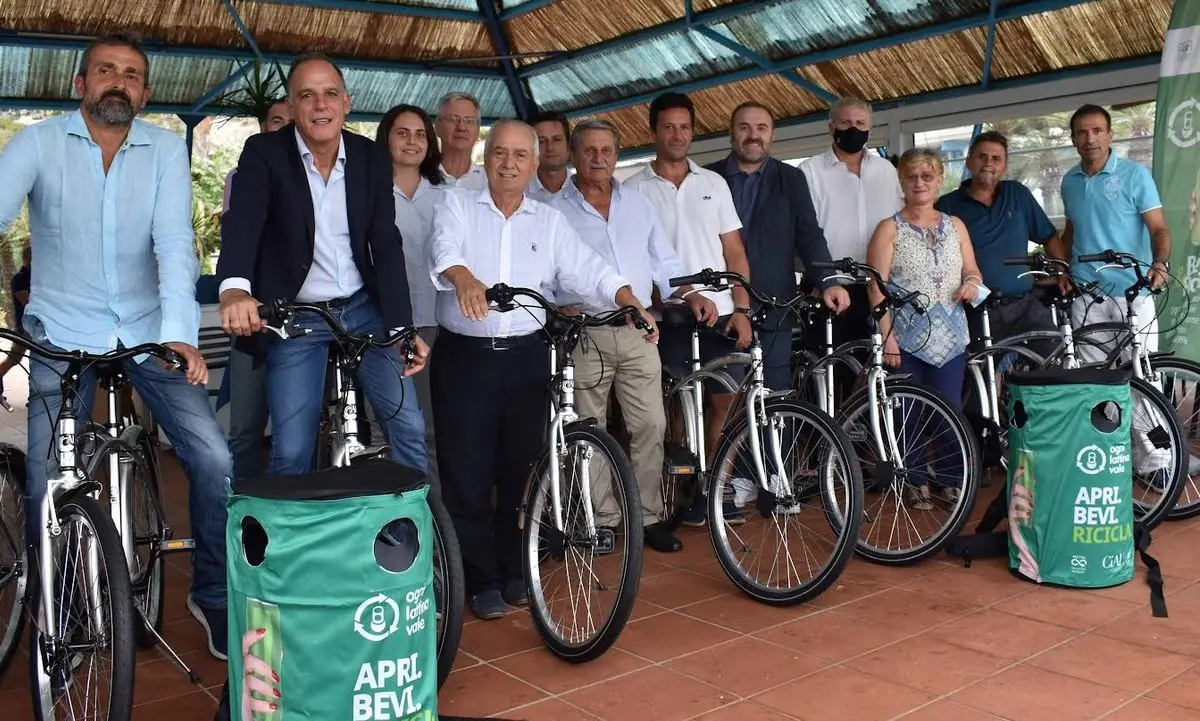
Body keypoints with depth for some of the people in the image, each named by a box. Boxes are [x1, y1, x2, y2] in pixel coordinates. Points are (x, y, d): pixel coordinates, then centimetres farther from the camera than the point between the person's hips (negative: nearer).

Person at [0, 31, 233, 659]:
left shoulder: (166, 150, -2)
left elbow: (174, 243, -13)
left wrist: (179, 333, -27)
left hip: (146, 330, 1)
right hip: (62, 334, 0)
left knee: (215, 461, -9)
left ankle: (212, 595, 12)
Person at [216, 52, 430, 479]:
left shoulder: (373, 159, -1)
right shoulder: (263, 154, -9)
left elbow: (387, 246, -3)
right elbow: (242, 223, -26)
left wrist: (402, 328, -12)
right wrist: (234, 288, -47)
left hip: (364, 310, 3)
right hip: (294, 319, -2)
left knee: (409, 428, 1)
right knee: (292, 451, -4)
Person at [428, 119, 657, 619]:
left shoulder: (550, 221, 12)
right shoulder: (456, 205, 5)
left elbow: (587, 270, -1)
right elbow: (445, 249, -15)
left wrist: (630, 301, -20)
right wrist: (464, 278, -38)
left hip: (526, 358, 2)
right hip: (464, 356, -2)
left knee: (521, 469, 9)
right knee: (468, 474, 0)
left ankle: (515, 572, 26)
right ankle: (480, 579, 15)